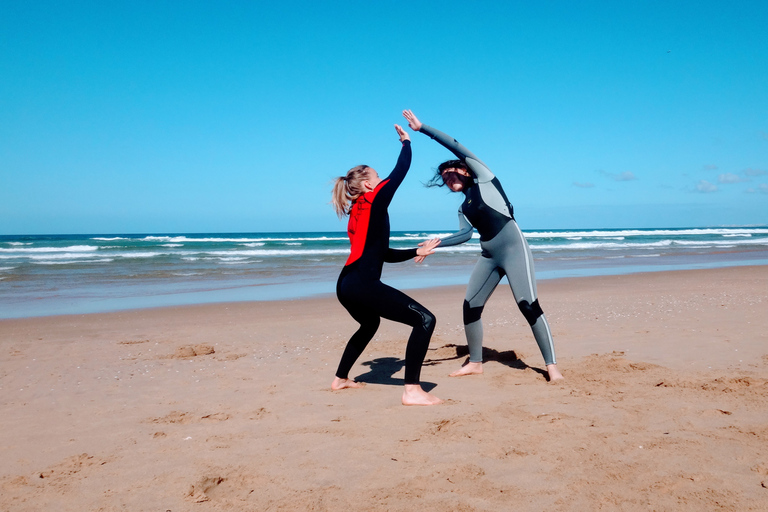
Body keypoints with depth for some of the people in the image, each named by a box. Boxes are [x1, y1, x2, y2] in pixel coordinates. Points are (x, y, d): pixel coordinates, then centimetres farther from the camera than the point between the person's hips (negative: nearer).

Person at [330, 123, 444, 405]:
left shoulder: (357, 214, 23)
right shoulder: (374, 200, 0)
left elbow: (384, 254, 25)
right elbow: (401, 170, 7)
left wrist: (416, 252, 22)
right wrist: (406, 140, 23)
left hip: (346, 285, 10)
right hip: (363, 284, -10)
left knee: (370, 324, 37)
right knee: (425, 320, -10)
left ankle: (341, 378, 46)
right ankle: (412, 390, -15)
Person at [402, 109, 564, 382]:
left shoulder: (483, 178, 4)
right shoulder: (463, 208, 18)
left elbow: (455, 146, -2)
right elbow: (466, 234, 1)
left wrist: (422, 128, -1)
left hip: (513, 248, -7)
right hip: (489, 257, 8)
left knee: (528, 305, -14)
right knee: (470, 306, 4)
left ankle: (551, 365, -8)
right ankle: (475, 363, 17)